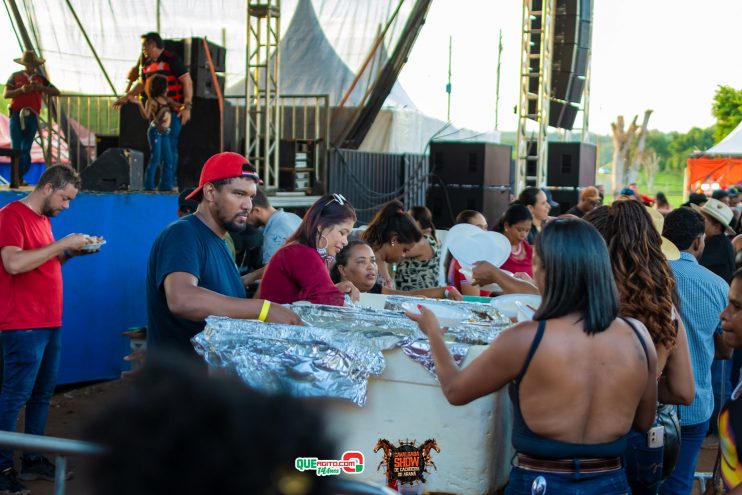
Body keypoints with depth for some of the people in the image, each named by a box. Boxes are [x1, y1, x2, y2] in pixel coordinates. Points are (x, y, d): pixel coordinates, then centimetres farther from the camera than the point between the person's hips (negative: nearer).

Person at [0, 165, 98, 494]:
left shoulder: (43, 218, 16)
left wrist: (70, 253, 8)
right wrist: (62, 244, -20)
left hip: (49, 323, 9)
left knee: (42, 393, 12)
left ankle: (33, 461, 20)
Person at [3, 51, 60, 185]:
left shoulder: (40, 79, 12)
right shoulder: (15, 76, 8)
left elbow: (56, 92, 5)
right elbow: (5, 94, 0)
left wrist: (41, 88, -10)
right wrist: (21, 90, -15)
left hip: (32, 117, 2)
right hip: (17, 116, -1)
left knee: (26, 150, 0)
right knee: (16, 148, -7)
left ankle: (19, 177, 7)